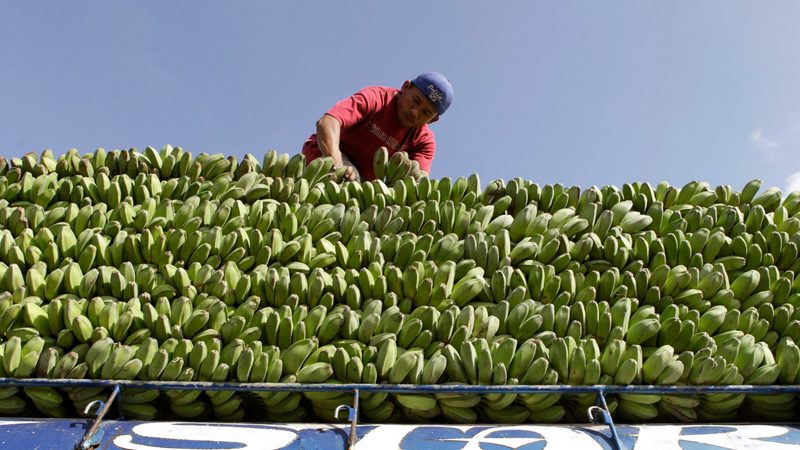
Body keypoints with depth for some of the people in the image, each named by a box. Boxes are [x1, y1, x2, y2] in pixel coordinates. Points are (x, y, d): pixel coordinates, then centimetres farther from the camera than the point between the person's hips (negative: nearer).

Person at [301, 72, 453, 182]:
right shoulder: (376, 98, -20)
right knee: (349, 178, -35)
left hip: (361, 184, 5)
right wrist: (337, 165, -53)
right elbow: (327, 123, -36)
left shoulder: (424, 140, -6)